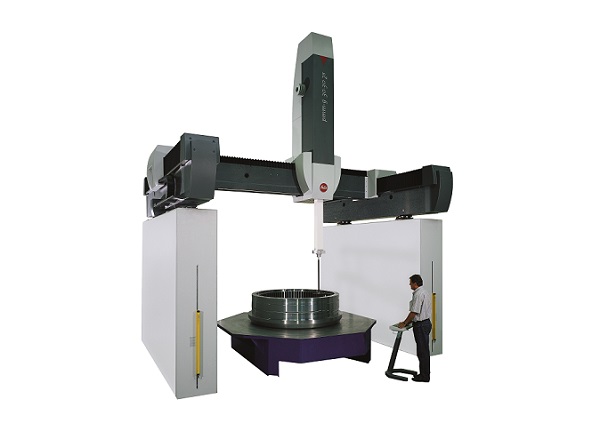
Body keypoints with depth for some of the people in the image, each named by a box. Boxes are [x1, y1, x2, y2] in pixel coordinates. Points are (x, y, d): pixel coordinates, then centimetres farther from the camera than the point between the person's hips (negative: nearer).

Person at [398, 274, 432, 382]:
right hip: (425, 323, 11)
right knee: (424, 350, 15)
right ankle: (424, 373, 23)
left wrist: (404, 323, -9)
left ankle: (424, 376, 4)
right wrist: (408, 321, 19)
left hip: (421, 325, -11)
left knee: (422, 351, -3)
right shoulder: (424, 292, 14)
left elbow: (414, 312, -21)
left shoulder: (418, 294, -20)